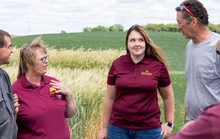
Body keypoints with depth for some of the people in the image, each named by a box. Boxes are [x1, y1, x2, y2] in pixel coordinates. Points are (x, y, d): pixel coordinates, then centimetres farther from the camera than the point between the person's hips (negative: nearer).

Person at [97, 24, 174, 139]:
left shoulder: (158, 66, -4)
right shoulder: (117, 64, -2)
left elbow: (168, 97, 9)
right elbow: (109, 98, 5)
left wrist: (169, 123, 6)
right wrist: (104, 127, 7)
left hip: (149, 129, -1)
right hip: (118, 128, 1)